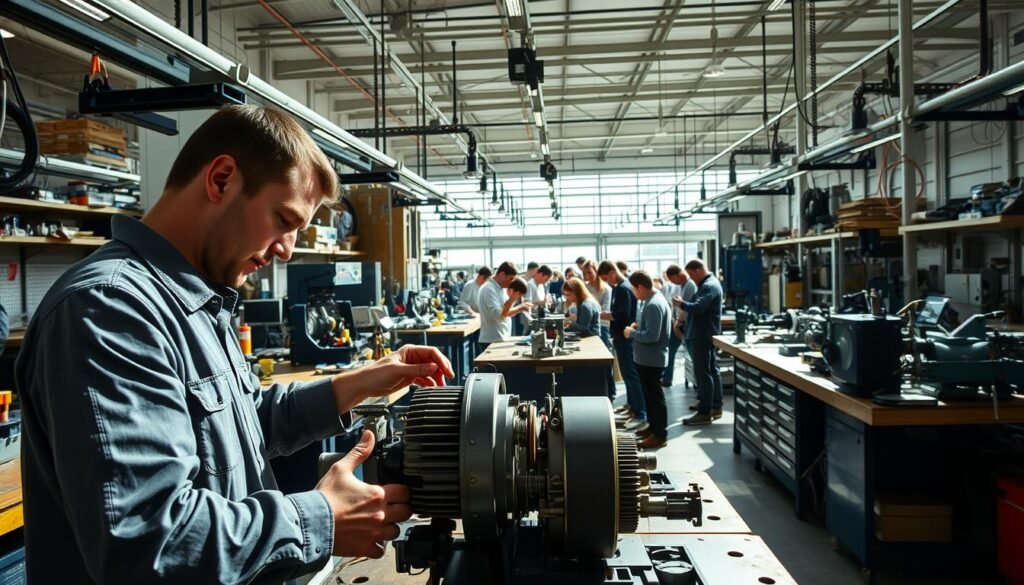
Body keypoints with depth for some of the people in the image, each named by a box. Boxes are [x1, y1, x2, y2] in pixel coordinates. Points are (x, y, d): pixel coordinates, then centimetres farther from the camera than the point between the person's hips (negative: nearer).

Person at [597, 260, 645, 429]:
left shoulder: (624, 288, -18)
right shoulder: (618, 287, 13)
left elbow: (622, 314, -25)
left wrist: (600, 315, -20)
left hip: (626, 338, -10)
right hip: (622, 337, 10)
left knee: (630, 374, -10)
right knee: (627, 373, 19)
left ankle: (641, 415, -9)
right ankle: (631, 405, 32)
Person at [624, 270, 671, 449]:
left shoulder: (653, 305, -23)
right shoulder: (655, 299, 10)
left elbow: (652, 335, -28)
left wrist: (632, 333, -16)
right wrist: (639, 325, 7)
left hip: (651, 358, -10)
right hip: (648, 357, 10)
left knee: (655, 396, -1)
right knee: (650, 394, 20)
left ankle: (660, 435, 7)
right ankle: (653, 426, 32)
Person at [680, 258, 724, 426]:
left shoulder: (709, 286, -18)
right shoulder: (708, 284, 17)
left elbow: (697, 307, -27)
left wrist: (681, 304, -12)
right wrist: (685, 307, 4)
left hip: (702, 335, -11)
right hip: (706, 334, 11)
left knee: (703, 373, -8)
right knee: (711, 370, 14)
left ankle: (704, 413, -5)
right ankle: (715, 407, 21)